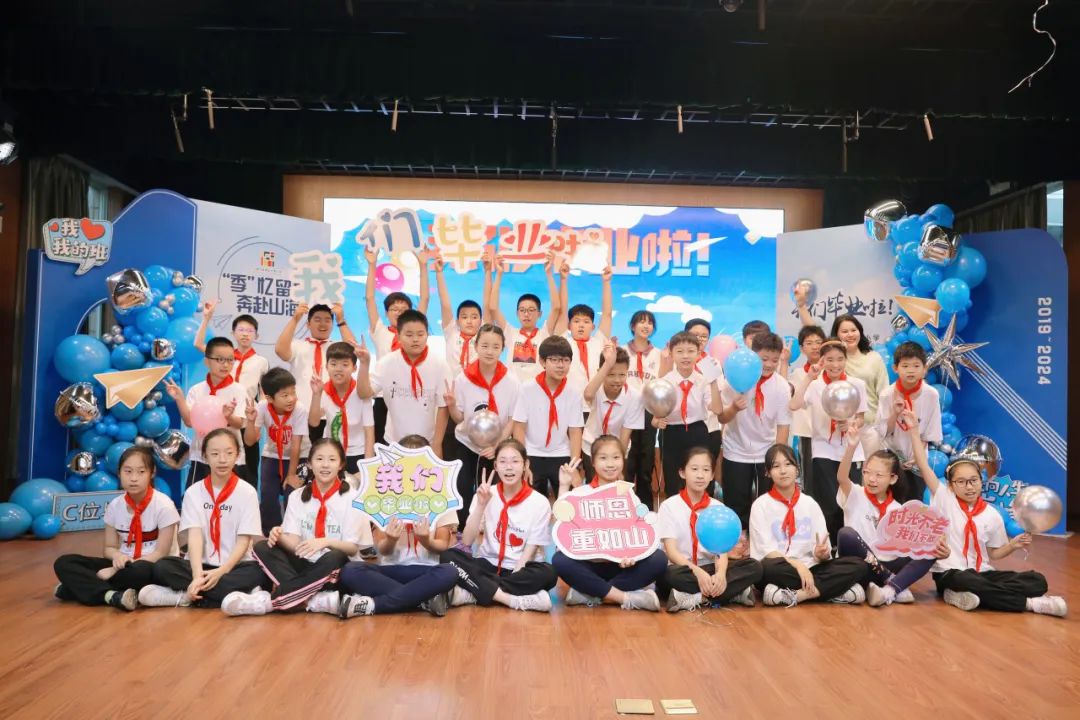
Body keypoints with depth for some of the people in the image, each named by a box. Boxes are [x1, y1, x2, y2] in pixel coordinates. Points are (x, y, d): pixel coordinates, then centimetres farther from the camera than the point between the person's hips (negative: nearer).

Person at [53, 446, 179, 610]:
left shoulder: (163, 505, -13)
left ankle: (81, 587, -17)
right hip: (122, 564, 5)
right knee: (64, 563, -11)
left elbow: (161, 553, -14)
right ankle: (112, 595, -31)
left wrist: (117, 570, -18)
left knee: (141, 572, -40)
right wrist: (117, 556, -19)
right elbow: (109, 547, 6)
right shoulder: (114, 505, 2)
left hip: (150, 566, -5)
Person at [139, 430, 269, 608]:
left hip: (235, 566, -1)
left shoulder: (247, 492, -1)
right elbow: (194, 535, -11)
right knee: (162, 567, -25)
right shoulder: (193, 492, 2)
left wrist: (222, 571, -23)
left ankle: (186, 596, -25)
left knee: (260, 572, -32)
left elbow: (244, 540, -6)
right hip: (202, 566, 1)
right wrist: (198, 575, -27)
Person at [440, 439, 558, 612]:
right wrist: (481, 505, -20)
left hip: (518, 570, -1)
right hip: (487, 566, 1)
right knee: (448, 556, -25)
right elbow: (467, 541, -9)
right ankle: (513, 600, -30)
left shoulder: (539, 503, -7)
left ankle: (472, 593, -25)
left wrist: (513, 576, -20)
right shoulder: (485, 496, -1)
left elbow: (530, 550, -6)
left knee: (547, 573, -33)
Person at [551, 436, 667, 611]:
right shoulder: (582, 493, 3)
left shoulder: (629, 493, 6)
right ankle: (625, 597, -27)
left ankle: (590, 593, -26)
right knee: (560, 560, -31)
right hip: (590, 564, -1)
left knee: (659, 558, -25)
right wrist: (564, 486, -12)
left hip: (622, 564, 1)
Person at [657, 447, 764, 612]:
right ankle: (733, 593, -25)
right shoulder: (669, 506, -4)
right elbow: (671, 550, -12)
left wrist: (720, 573, -26)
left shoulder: (718, 507, 7)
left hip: (709, 569, 4)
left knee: (754, 567, -19)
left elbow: (722, 549, -3)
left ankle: (692, 598, -25)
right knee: (671, 575, -39)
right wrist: (697, 572, -29)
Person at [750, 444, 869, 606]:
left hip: (808, 570, 4)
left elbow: (823, 551, 5)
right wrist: (797, 565, -24)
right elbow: (765, 550, -9)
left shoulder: (810, 503, 10)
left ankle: (793, 595, -27)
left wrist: (821, 553, -18)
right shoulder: (761, 505, 0)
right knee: (767, 568, -38)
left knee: (858, 565, -17)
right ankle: (835, 590, -24)